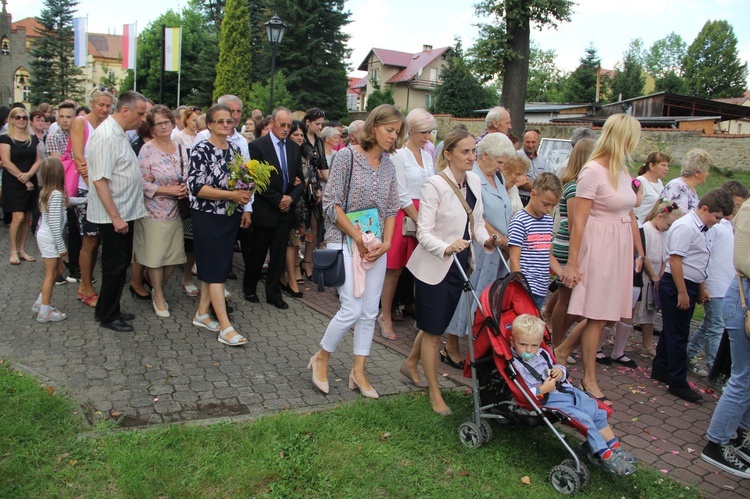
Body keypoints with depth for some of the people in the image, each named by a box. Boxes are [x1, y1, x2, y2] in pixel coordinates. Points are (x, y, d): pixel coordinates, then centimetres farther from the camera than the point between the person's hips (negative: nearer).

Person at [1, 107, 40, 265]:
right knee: (18, 217, -10)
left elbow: (38, 160, 5)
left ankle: (22, 250, 16)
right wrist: (22, 179, -14)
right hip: (13, 183, -4)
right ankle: (13, 251, 2)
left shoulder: (33, 138, 11)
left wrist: (28, 175, -13)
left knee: (27, 218, 6)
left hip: (31, 182, 5)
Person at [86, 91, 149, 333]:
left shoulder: (118, 133, 12)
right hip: (114, 216, -10)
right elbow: (100, 180, -24)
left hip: (124, 213, 10)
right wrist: (116, 217, -23)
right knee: (115, 267, 2)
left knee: (121, 264, 17)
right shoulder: (107, 137, -19)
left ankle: (110, 310, 29)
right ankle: (107, 316, 16)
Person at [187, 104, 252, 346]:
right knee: (215, 269, -5)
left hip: (230, 217, 7)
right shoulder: (201, 150, -10)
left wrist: (246, 208, 9)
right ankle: (225, 327, -4)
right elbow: (196, 187, -17)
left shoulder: (235, 148, 9)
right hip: (208, 217, -7)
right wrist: (230, 195, -24)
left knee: (216, 268, 12)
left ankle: (202, 314, 26)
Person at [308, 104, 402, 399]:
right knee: (352, 309, -9)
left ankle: (358, 372, 20)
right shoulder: (347, 156, -8)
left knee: (370, 312, 7)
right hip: (345, 242, -6)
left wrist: (386, 242, -2)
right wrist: (358, 238, -13)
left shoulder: (388, 164, 8)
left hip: (376, 247, 6)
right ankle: (321, 359, 15)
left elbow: (392, 209, 12)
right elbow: (331, 203, -11)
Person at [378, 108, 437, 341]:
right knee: (394, 269, 2)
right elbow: (402, 194, -11)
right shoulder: (399, 156, -7)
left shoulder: (428, 156, 13)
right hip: (404, 215, -5)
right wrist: (418, 220, -13)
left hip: (424, 216, 6)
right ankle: (385, 316, 14)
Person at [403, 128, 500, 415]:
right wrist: (446, 248, -36)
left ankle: (411, 364, 46)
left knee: (437, 325, 21)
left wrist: (486, 240, -8)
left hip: (460, 265, 7)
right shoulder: (435, 185, -18)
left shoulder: (474, 182, 3)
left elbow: (477, 222, 12)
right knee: (433, 331, 5)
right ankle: (435, 393, 20)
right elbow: (423, 232, -19)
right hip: (434, 266, -7)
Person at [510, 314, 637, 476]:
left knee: (597, 412, 5)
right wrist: (542, 390, -26)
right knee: (584, 419, -20)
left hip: (568, 391, 9)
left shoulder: (542, 354, 12)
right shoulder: (515, 365, -14)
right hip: (549, 401, -9)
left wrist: (560, 371, 3)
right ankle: (606, 456, -12)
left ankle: (615, 448, 16)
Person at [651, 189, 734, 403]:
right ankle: (678, 383, 5)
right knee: (678, 335, -3)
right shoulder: (685, 227, -18)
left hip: (690, 285, 9)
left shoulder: (707, 231, 10)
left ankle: (660, 369, 30)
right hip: (676, 286, -9)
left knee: (672, 331, 18)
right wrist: (682, 292, -20)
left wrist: (701, 288, 22)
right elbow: (675, 260, -21)